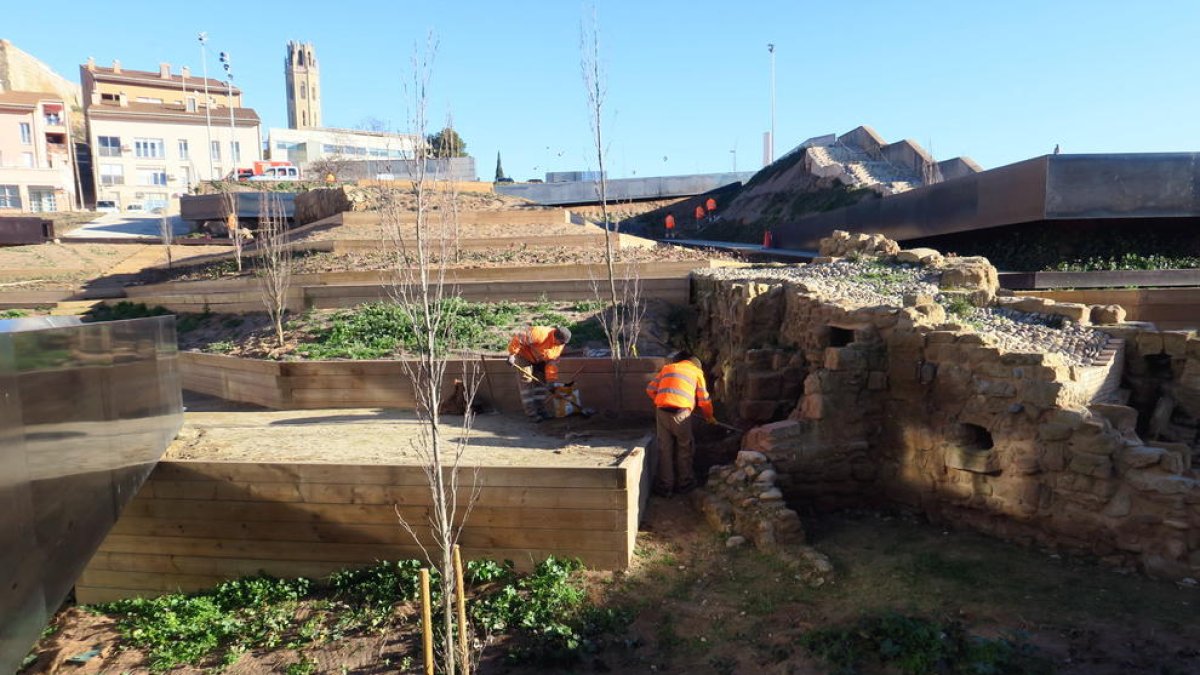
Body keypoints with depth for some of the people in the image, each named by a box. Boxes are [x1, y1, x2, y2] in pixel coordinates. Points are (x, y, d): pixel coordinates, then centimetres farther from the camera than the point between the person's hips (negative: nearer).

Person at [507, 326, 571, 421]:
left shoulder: (560, 345, -14)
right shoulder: (540, 334, -38)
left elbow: (552, 362, -5)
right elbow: (518, 338, -34)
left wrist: (551, 380, -7)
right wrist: (512, 354, -32)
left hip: (538, 358, 7)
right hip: (524, 354, -7)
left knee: (540, 381, 4)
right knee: (526, 380, -11)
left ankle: (540, 410, 13)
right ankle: (531, 413, -9)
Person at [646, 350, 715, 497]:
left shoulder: (667, 368, 23)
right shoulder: (696, 372, 16)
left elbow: (650, 389, 17)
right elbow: (704, 400, 14)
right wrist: (709, 417, 29)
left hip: (662, 411, 2)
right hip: (681, 412, -2)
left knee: (664, 449, 11)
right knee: (684, 449, 15)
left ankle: (665, 487, 15)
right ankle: (684, 484, 25)